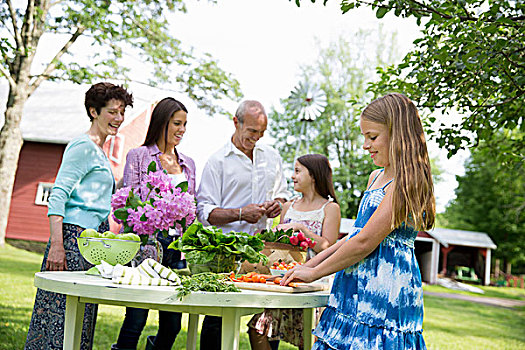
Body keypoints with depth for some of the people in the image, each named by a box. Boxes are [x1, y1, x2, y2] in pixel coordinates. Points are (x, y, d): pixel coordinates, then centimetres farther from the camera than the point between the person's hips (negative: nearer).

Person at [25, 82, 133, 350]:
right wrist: (56, 245, -21)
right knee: (62, 315, -7)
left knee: (80, 316, 10)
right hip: (75, 237, -9)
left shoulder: (99, 152, 20)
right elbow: (58, 195, -16)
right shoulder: (84, 146, -8)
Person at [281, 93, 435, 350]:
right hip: (357, 290, 8)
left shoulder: (406, 183, -14)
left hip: (385, 293, -8)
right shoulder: (376, 177, 16)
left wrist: (313, 273, -8)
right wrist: (312, 263, 14)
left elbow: (365, 242, -18)